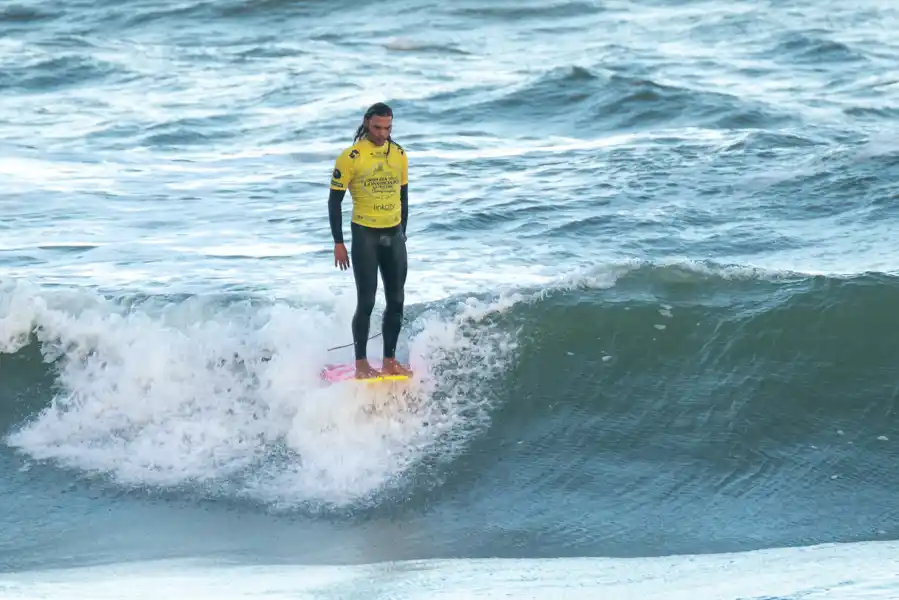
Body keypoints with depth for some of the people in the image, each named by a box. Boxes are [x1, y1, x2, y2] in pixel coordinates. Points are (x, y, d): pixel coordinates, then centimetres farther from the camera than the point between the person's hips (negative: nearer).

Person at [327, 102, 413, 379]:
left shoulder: (399, 155, 5)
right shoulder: (351, 157, -10)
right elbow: (334, 200, -6)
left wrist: (402, 233, 15)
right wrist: (338, 242, -9)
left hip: (394, 236, 5)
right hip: (365, 235, -5)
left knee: (396, 301, 5)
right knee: (366, 302, -6)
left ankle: (389, 361, 14)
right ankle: (361, 364, 1)